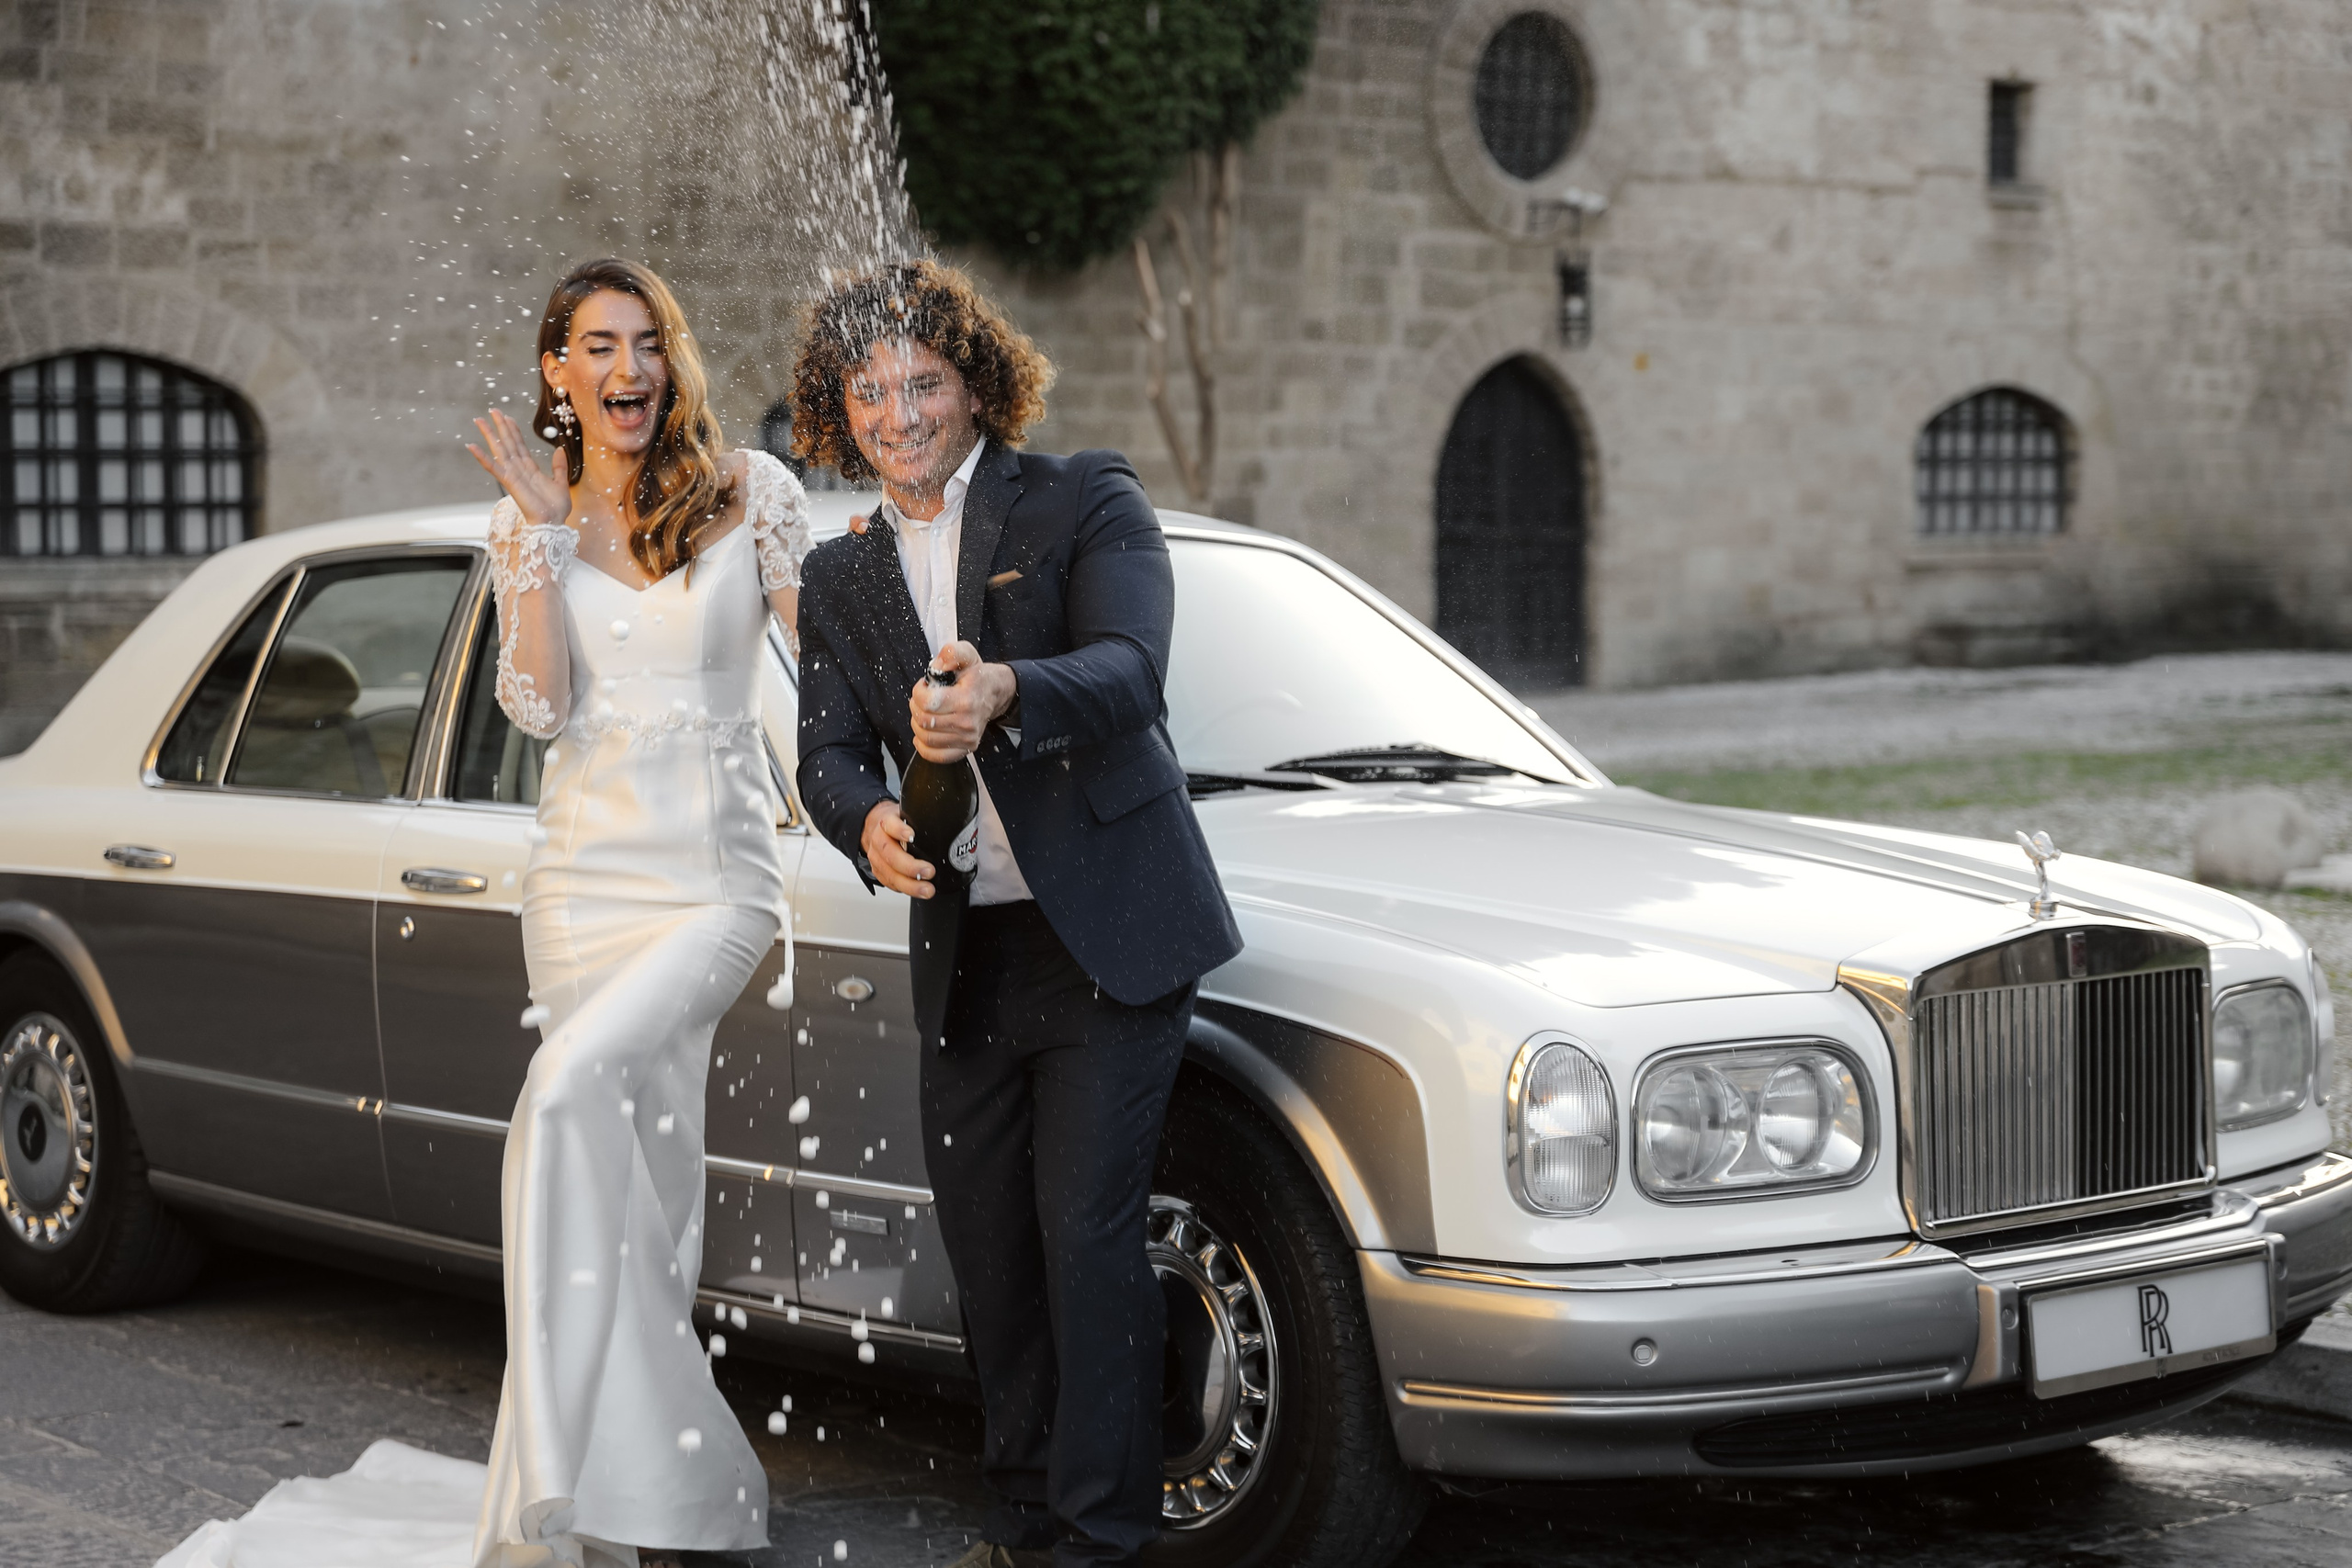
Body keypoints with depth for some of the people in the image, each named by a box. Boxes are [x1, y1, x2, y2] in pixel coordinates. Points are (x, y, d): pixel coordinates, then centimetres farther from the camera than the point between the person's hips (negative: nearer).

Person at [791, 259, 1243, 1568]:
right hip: (964, 956, 5)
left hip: (1109, 939, -5)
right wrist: (867, 820, -20)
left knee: (1087, 1228, -9)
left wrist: (1006, 696, -39)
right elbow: (829, 747, 4)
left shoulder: (1086, 502, -3)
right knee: (987, 1242, 9)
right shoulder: (842, 577, 13)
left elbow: (1130, 672, -19)